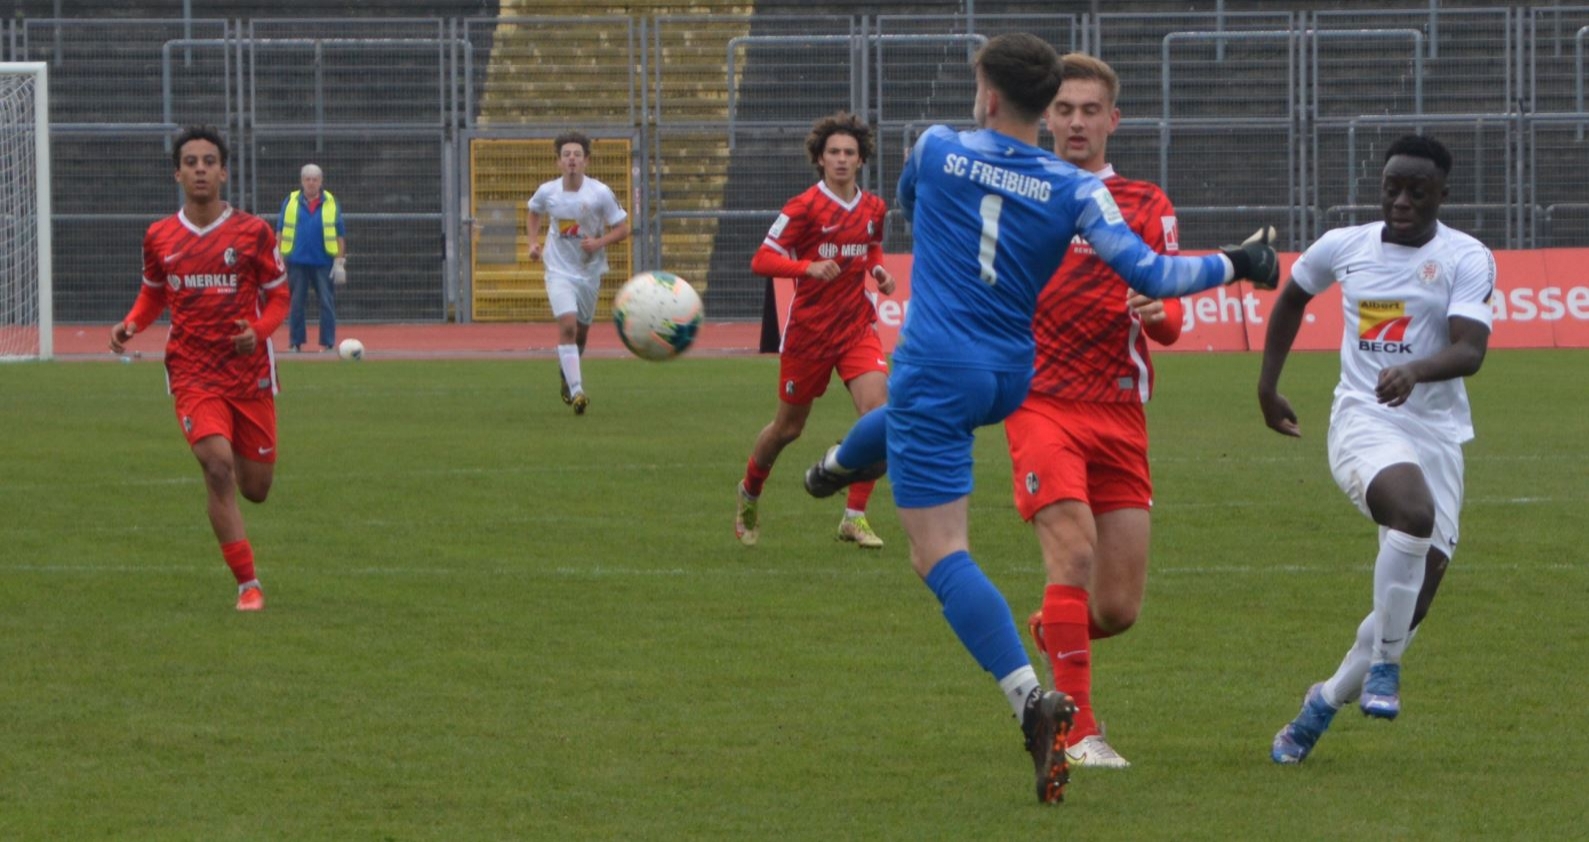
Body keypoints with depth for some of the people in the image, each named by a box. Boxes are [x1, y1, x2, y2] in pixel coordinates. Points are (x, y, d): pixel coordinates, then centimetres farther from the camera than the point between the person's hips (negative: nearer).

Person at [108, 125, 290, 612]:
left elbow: (279, 294, 5)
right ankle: (247, 584, -14)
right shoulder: (160, 238, 3)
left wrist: (259, 330, -16)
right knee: (217, 465, -22)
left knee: (255, 489, 6)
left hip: (250, 373, 1)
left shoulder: (252, 232, -2)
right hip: (192, 374, -1)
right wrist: (131, 325, -2)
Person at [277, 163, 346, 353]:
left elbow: (340, 234, 4)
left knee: (327, 303, -2)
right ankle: (295, 343, 12)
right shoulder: (290, 201, 4)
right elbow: (280, 231, 6)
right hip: (296, 262, 1)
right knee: (296, 303, 5)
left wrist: (339, 262, -2)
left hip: (324, 262, -1)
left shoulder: (331, 203, 3)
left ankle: (327, 344, 4)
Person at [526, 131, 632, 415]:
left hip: (589, 271, 1)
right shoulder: (547, 192, -7)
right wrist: (534, 242, 1)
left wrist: (599, 242, -22)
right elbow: (534, 213, 16)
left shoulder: (600, 193, -12)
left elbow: (623, 228, -5)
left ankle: (566, 372, 45)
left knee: (581, 332, 14)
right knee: (567, 325, -20)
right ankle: (576, 391, -22)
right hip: (559, 271, -1)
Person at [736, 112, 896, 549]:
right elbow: (761, 260, -14)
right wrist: (809, 267, -29)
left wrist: (878, 271, 2)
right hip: (808, 329, -3)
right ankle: (749, 494, 40)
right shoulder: (805, 207, -11)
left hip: (857, 325, 3)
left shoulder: (874, 209, 4)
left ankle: (855, 517, -10)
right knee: (789, 427, 9)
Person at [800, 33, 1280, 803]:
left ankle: (1030, 698, -27)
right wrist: (1235, 265, 2)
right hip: (1009, 381, 5)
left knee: (939, 555, -9)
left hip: (937, 368, -5)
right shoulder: (1075, 191, -7)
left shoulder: (936, 148, -6)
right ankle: (839, 468, 73)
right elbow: (1148, 275, -14)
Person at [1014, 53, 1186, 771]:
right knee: (1073, 550, -24)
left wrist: (1157, 314, -18)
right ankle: (1077, 730, -18)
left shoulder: (1147, 206, 10)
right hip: (1041, 406, -2)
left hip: (1120, 413, 2)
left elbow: (1170, 319, 4)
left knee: (1118, 609, 1)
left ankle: (1051, 632, 36)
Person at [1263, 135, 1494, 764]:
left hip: (1437, 431, 1)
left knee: (1415, 596, -1)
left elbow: (1470, 351, -16)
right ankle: (1383, 666, -22)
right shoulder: (1343, 247, 5)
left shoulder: (1466, 259, -3)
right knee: (1414, 512, -34)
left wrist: (1415, 371, -36)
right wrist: (1267, 386, 24)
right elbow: (1292, 296, 26)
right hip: (1362, 421, -1)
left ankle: (1329, 699, 22)